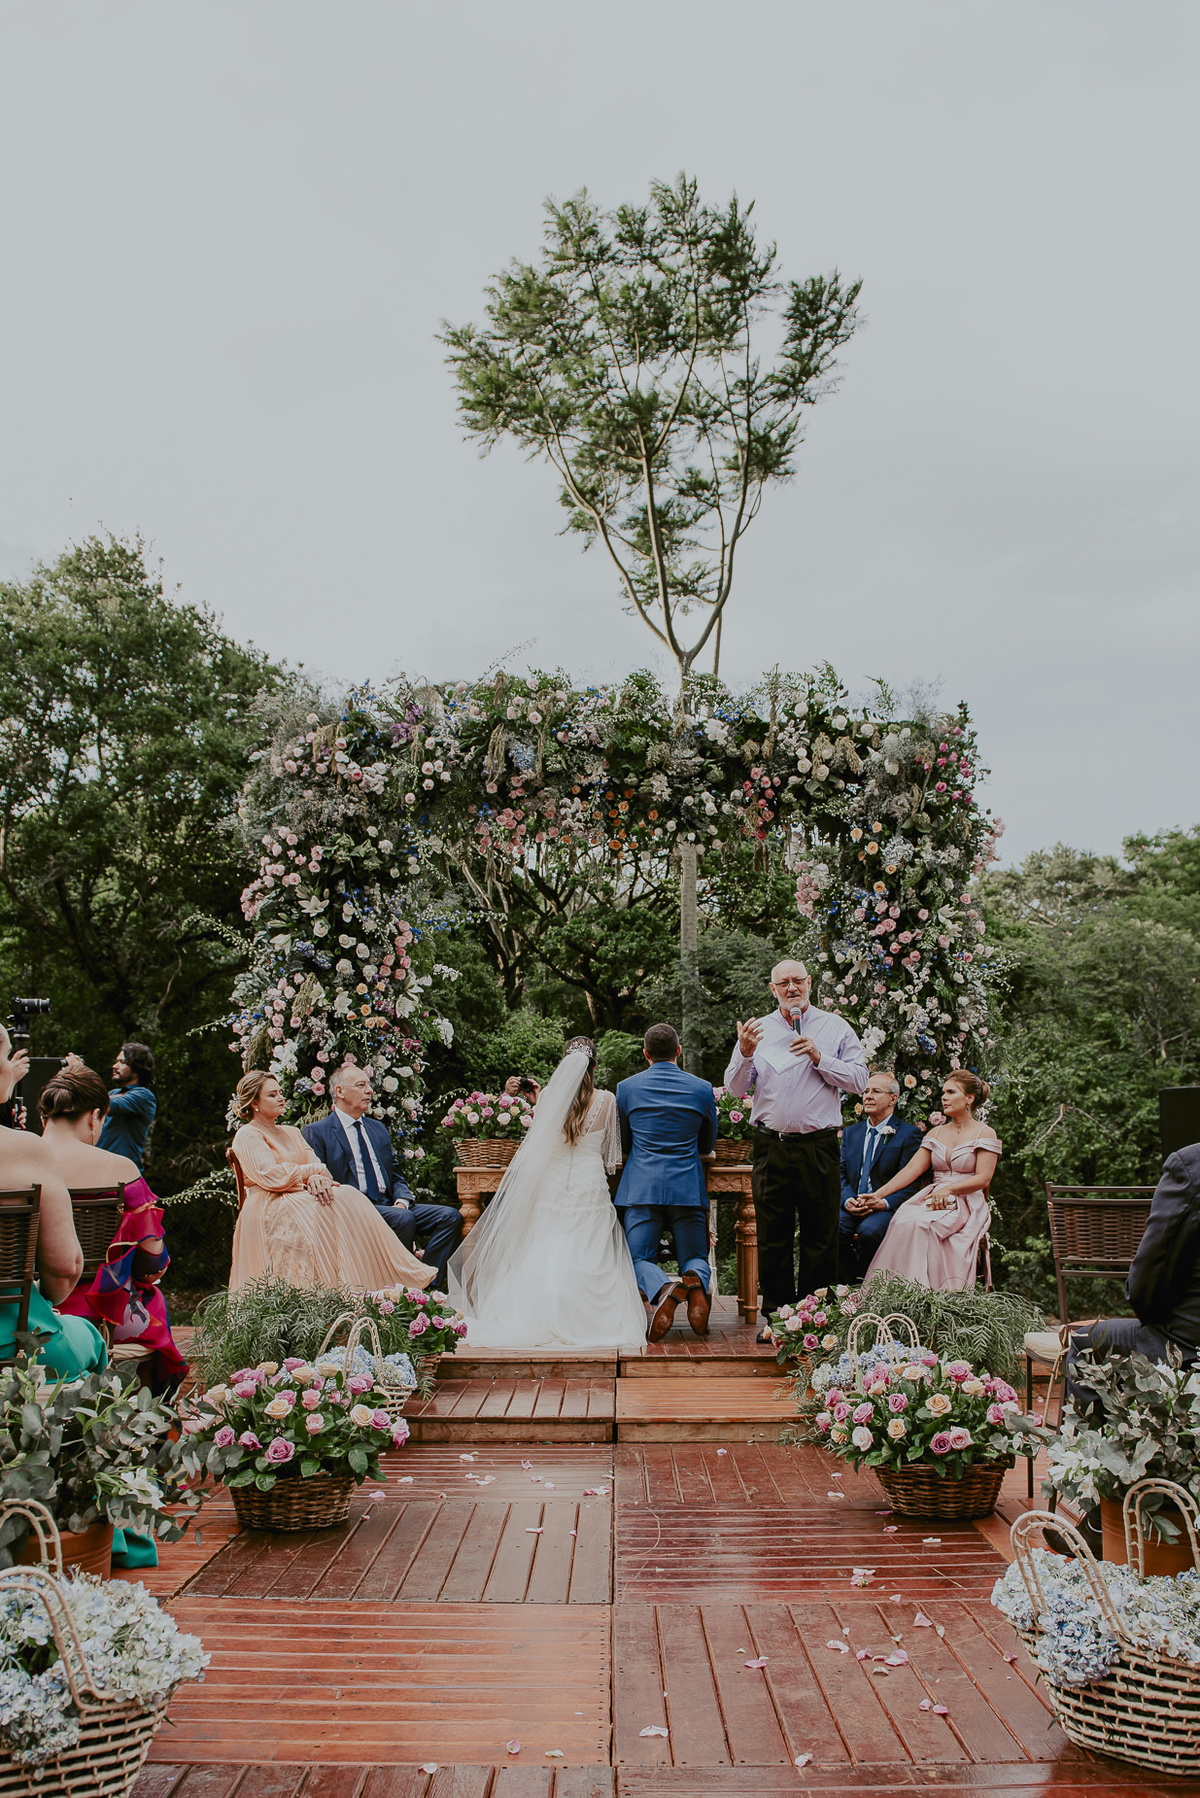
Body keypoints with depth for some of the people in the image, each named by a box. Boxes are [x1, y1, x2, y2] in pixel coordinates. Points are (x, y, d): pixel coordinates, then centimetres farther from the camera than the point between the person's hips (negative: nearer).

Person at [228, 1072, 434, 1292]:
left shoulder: (291, 1132, 25)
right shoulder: (247, 1136, 1)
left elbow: (316, 1165, 11)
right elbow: (271, 1177, -14)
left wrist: (316, 1178, -14)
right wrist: (312, 1171, -4)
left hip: (304, 1196, 7)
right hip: (269, 1207, -7)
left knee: (348, 1195, -22)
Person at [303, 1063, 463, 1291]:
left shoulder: (377, 1128, 24)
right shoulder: (316, 1132, 3)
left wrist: (402, 1201, -1)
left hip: (388, 1205, 7)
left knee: (450, 1216, -13)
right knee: (403, 1219, -34)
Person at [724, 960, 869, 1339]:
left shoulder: (835, 1028, 7)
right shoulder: (758, 1030, 11)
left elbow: (859, 1080, 0)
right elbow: (735, 1087, 6)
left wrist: (819, 1058, -11)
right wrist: (746, 1055, -12)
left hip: (819, 1147, -1)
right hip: (771, 1147, 1)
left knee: (820, 1234, 2)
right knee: (773, 1236, 3)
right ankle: (777, 1315, 12)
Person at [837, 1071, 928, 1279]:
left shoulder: (908, 1134, 2)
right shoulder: (851, 1133, 20)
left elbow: (909, 1183, -4)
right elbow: (842, 1174, 15)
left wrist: (884, 1203, -21)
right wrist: (847, 1200, -7)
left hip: (886, 1208, -4)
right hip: (851, 1207, 4)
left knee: (869, 1231, -37)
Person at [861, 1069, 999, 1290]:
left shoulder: (985, 1134, 4)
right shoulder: (936, 1133, 20)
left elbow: (983, 1179, -6)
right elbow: (911, 1169, 10)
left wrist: (950, 1189, -20)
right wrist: (877, 1195, -2)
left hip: (966, 1204, -4)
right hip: (932, 1198, 4)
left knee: (920, 1224, -35)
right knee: (901, 1220, -30)